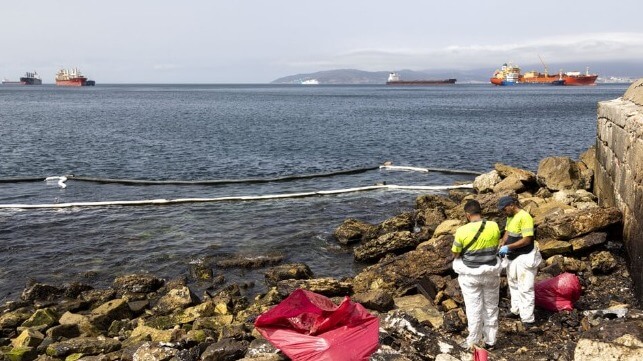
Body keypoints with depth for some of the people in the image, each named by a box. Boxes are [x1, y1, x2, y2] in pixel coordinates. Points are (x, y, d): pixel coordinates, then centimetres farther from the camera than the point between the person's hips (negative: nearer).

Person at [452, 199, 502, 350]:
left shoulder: (462, 231, -17)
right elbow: (495, 246, 8)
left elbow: (455, 254, -5)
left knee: (474, 308, 8)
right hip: (491, 272, 3)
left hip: (470, 274, -2)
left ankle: (473, 342, 18)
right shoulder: (494, 226, -9)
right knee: (491, 307, 15)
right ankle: (490, 340, 26)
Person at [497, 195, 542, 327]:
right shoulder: (510, 217, 7)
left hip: (524, 258, -9)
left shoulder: (524, 217, -21)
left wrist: (508, 247, -23)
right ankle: (516, 310, 34)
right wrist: (501, 245, -7)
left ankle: (527, 319, 2)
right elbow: (507, 233, 11)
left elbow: (527, 240, -24)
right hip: (512, 257, 9)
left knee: (525, 289, -4)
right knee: (513, 285, 20)